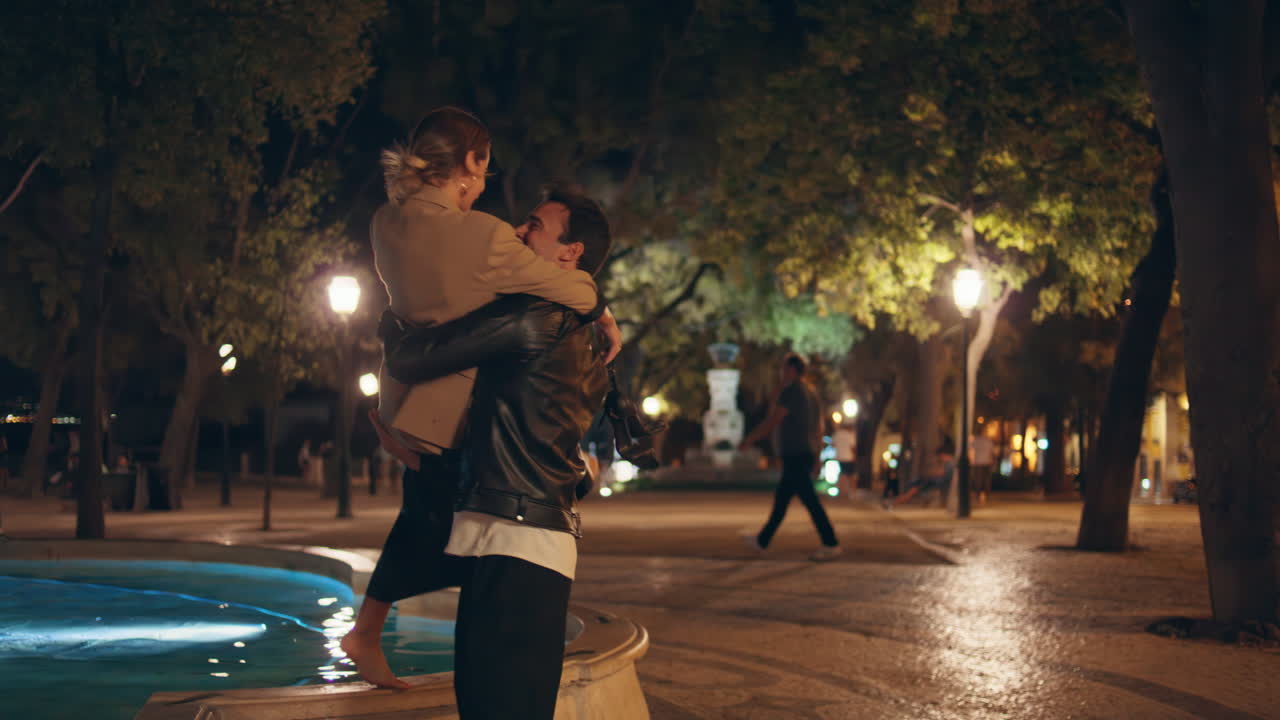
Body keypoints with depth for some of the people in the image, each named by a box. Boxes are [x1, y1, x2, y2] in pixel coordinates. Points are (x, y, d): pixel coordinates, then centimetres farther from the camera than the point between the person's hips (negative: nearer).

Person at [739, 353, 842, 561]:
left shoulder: (790, 391, -11)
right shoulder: (811, 392, 16)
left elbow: (771, 422, -14)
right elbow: (818, 426, 18)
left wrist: (749, 440, -4)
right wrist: (816, 457, 21)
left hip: (794, 456, -9)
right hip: (807, 454, 9)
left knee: (810, 501, -10)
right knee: (781, 499, 14)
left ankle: (831, 545, -12)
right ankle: (762, 540, 19)